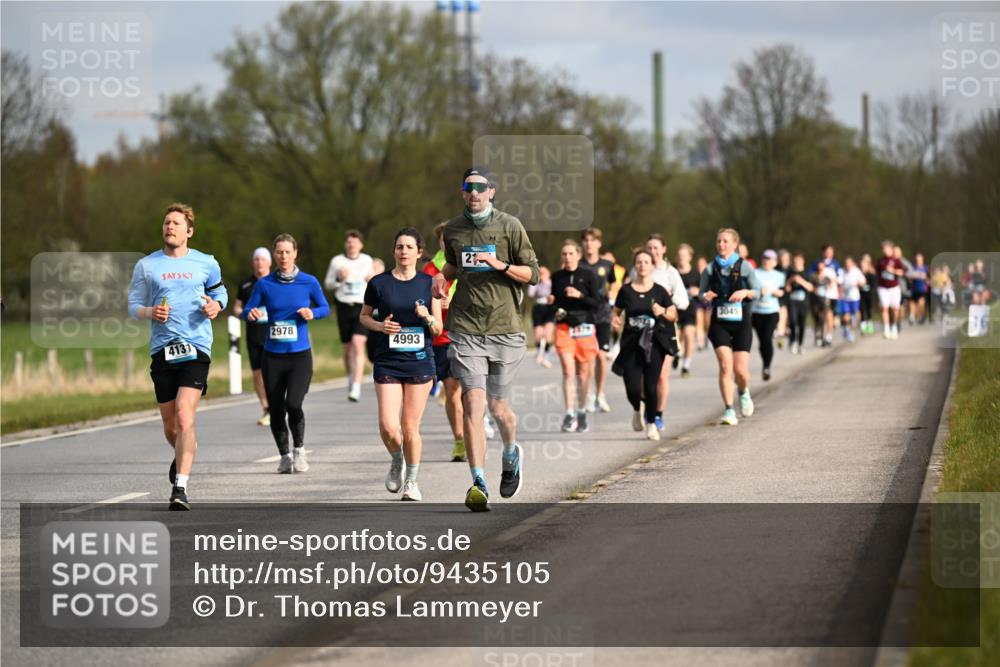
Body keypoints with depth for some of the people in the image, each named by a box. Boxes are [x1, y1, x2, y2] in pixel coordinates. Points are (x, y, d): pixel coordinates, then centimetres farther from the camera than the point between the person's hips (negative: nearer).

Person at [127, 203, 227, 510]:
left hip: (196, 348, -2)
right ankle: (182, 457, 42)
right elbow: (133, 306, 10)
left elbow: (219, 291, 22)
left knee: (185, 418, -18)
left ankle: (180, 487, -18)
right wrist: (151, 312, -11)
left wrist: (216, 305, -1)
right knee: (170, 425, 8)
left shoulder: (206, 263, 7)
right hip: (162, 350, 2)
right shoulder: (146, 265, 7)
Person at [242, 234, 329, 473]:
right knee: (276, 409, 3)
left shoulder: (309, 282, 0)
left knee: (293, 403, -18)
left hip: (300, 354, -2)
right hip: (272, 355, 2)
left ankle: (299, 449, 6)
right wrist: (251, 314, -18)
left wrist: (313, 313, -11)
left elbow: (325, 308, 11)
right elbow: (247, 311, 5)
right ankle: (284, 455, 23)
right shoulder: (264, 284, 2)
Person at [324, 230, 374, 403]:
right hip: (344, 306, 1)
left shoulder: (367, 260, 8)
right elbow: (327, 284, 9)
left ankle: (356, 387, -22)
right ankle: (350, 379, 31)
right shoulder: (337, 261, 3)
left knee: (358, 344, -16)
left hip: (363, 307, -1)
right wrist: (339, 279, -11)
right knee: (347, 348, 8)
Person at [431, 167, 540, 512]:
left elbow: (533, 274, 1)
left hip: (504, 328, -1)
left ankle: (511, 454, 41)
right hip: (465, 330, 1)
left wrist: (500, 265, -15)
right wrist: (442, 276, 7)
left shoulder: (509, 226, 0)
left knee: (497, 407, 8)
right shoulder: (453, 229, 9)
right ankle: (479, 483, -18)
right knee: (473, 403, -14)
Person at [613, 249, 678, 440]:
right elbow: (616, 311, 12)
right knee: (632, 388, -8)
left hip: (654, 343, 0)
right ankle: (637, 410, 28)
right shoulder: (626, 290, 4)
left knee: (650, 387, -6)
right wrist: (615, 319, -11)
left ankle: (651, 424, 15)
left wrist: (662, 311, -13)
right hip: (631, 343, 0)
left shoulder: (659, 291, 3)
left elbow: (674, 315, 8)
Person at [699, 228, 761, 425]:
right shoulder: (710, 269, 4)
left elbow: (757, 291, 5)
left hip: (741, 322, -1)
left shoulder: (744, 267, 0)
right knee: (725, 366, -13)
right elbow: (701, 293, 11)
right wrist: (705, 296, -12)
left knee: (740, 370, -5)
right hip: (719, 323, 1)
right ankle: (729, 411, -7)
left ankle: (744, 392, 31)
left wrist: (745, 292, -15)